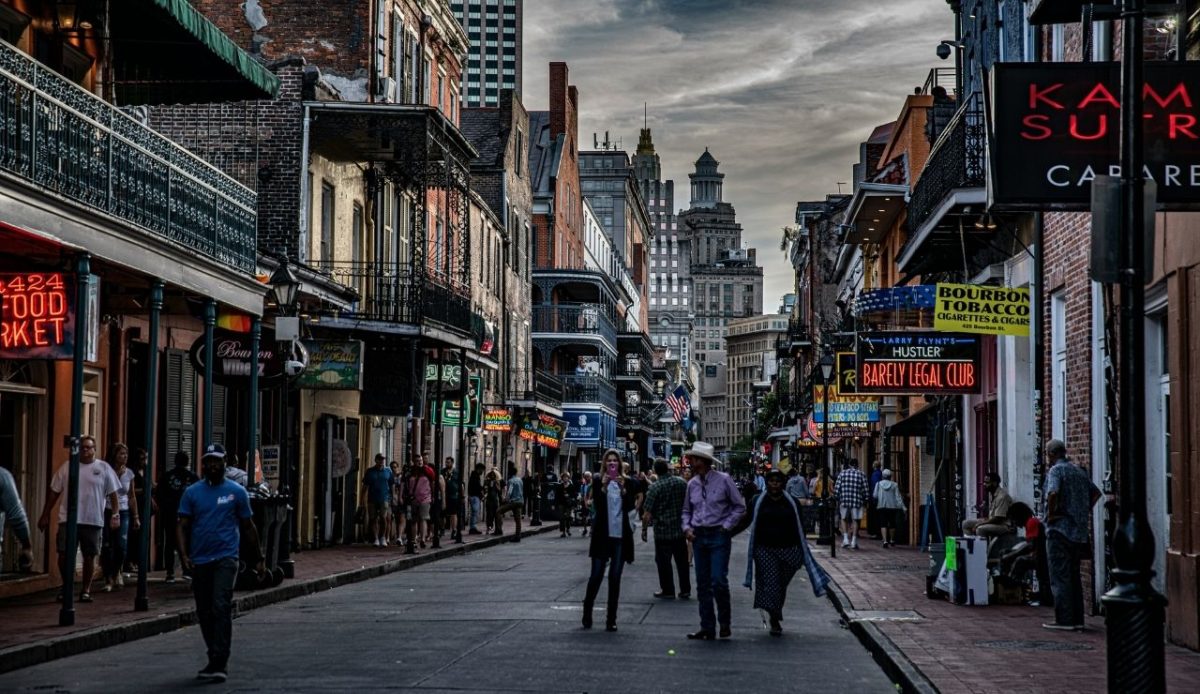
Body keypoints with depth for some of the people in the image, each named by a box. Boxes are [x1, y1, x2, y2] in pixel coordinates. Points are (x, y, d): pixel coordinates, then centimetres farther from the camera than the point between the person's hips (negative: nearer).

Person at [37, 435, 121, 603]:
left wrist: (115, 514, -7)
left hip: (93, 520, -1)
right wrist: (45, 515, 9)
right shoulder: (67, 467, 6)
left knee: (89, 556, 4)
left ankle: (86, 590, 17)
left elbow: (113, 493, 4)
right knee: (64, 554, -4)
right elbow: (54, 492, 9)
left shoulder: (104, 468, 3)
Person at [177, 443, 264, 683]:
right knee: (204, 613, 10)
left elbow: (247, 526, 9)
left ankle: (219, 663, -18)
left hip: (225, 558, -3)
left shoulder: (237, 492, 3)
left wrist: (258, 558, 11)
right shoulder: (192, 492, 7)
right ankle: (216, 661, 23)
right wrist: (184, 555, -11)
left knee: (221, 608, -16)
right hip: (199, 561, 3)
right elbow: (182, 526, 3)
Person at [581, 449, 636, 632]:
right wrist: (604, 487, -19)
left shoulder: (626, 482, 6)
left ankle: (611, 620, 7)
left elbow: (630, 506, -3)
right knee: (596, 576, -2)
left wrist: (623, 489, -16)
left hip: (620, 536, 2)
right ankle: (587, 615, 13)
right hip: (602, 534, -2)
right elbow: (597, 505, -9)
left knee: (615, 578, 4)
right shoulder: (598, 482, 2)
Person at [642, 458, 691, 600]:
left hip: (662, 531, -4)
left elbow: (647, 513, -13)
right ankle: (685, 590, 14)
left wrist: (644, 529, -1)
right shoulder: (682, 483, 0)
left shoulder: (655, 487, -12)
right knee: (682, 561, 11)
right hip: (680, 529, 4)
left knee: (663, 561, 7)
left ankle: (667, 590, 10)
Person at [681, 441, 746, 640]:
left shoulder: (723, 480, -6)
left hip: (718, 536, -5)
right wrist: (687, 528, 2)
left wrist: (726, 526, -8)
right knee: (703, 584, 6)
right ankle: (707, 628, 11)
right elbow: (687, 510, 19)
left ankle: (724, 622, 6)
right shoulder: (692, 484, 8)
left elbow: (739, 506, -1)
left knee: (718, 581, -12)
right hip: (698, 536, 5)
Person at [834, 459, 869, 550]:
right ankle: (853, 541, 5)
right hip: (857, 501, 0)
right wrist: (865, 501, 7)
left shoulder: (842, 473, 3)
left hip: (844, 501, 0)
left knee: (844, 519, 16)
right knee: (855, 521, 7)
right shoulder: (861, 475, 2)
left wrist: (837, 498, 8)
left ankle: (845, 539, 5)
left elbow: (836, 488, -1)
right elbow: (865, 490, -1)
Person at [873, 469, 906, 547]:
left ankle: (885, 541, -20)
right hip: (892, 507, 1)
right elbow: (898, 497, -4)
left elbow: (874, 495, -3)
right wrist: (903, 507, -4)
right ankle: (892, 541, 30)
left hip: (881, 507, -1)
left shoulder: (878, 484, -2)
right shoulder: (894, 485, -1)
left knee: (883, 524, -3)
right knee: (892, 524, 16)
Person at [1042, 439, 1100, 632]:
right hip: (1079, 532, 8)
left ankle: (1064, 620, -5)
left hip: (1060, 529, -8)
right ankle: (1077, 619, 13)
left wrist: (1051, 514, -14)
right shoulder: (1079, 471, 15)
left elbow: (1053, 493, -27)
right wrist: (1085, 511, 17)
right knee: (1074, 576, 13)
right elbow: (1096, 493, 23)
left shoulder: (1056, 470, -10)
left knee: (1060, 576, -4)